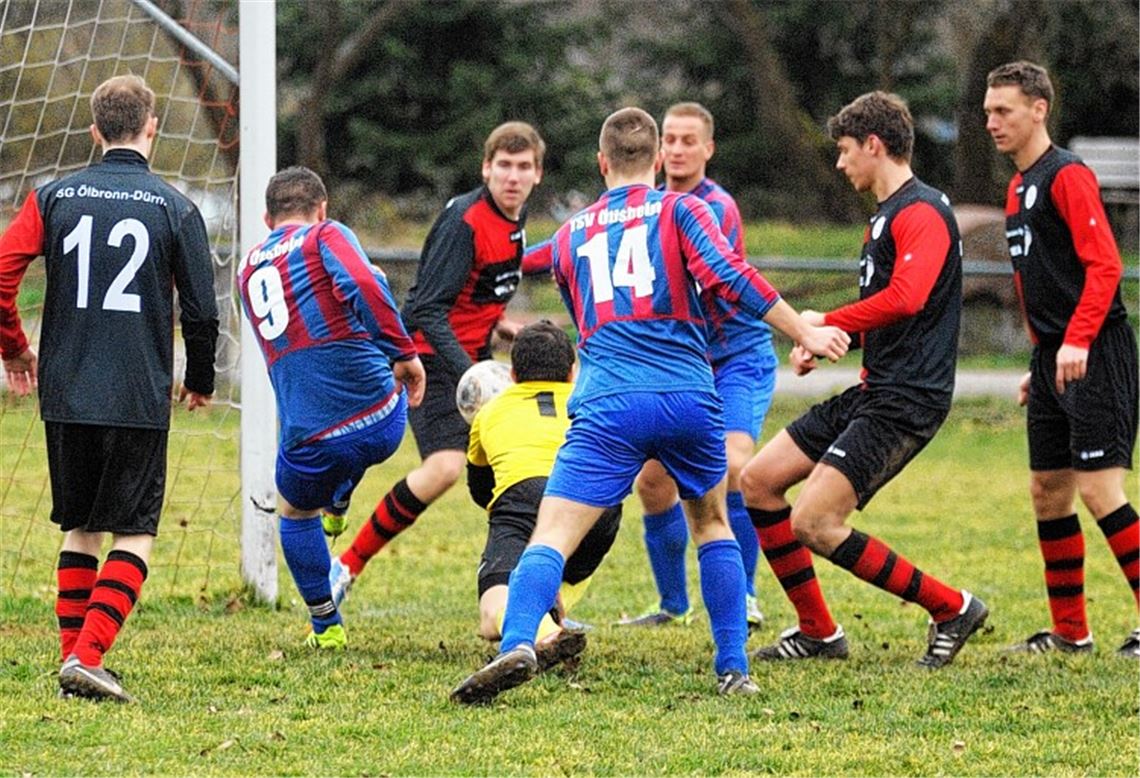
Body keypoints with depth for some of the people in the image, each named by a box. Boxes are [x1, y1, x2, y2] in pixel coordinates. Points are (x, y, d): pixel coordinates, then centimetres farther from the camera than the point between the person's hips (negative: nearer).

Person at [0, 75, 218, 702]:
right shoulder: (175, 209, -2)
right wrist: (200, 382, 17)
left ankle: (72, 660, 14)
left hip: (64, 393, 3)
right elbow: (201, 312, -1)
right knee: (134, 533, 3)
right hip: (139, 399, -3)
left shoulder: (53, 198, 3)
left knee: (79, 529, 16)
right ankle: (88, 658, -11)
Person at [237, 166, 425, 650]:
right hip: (382, 421, -2)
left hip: (311, 441, 2)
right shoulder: (325, 236, 1)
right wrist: (405, 354, -15)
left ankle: (326, 627, 32)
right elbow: (365, 286, -20)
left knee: (295, 514, 31)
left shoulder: (248, 268, 18)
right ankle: (338, 505, 55)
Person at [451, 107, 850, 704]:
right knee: (711, 522, 23)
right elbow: (731, 278, -6)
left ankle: (517, 644, -32)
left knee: (553, 535, -7)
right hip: (689, 397, 0)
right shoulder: (677, 210, 9)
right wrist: (806, 333, -5)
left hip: (607, 406, 0)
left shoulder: (570, 234, 21)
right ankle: (734, 670, 18)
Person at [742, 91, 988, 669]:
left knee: (814, 523, -18)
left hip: (906, 400, -11)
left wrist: (825, 322, -21)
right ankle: (818, 632, 15)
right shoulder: (885, 216, 19)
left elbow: (906, 298, -31)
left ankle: (952, 608, -6)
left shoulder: (921, 213, -14)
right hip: (872, 391, 11)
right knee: (758, 481, 9)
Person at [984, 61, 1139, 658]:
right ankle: (1070, 631, 17)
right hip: (1054, 360, 9)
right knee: (1048, 490, 9)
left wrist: (1077, 341, -28)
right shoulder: (1019, 188, 17)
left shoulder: (1067, 176, -11)